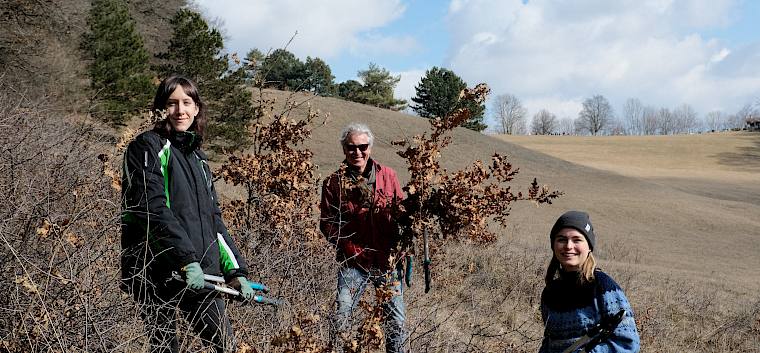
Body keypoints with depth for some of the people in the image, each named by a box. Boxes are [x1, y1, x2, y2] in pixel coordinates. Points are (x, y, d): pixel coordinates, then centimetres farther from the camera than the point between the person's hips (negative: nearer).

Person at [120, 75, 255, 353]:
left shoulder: (197, 158, 20)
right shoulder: (148, 147, -2)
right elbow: (152, 208, -15)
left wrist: (235, 271, 11)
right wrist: (187, 260, -23)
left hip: (200, 273, 7)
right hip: (157, 273, -6)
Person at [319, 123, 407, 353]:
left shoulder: (388, 175, 3)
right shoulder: (333, 183, -2)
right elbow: (327, 224, -1)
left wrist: (398, 246, -7)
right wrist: (353, 250, -12)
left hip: (388, 259, 2)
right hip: (353, 262, -2)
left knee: (396, 320, 8)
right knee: (341, 317, -8)